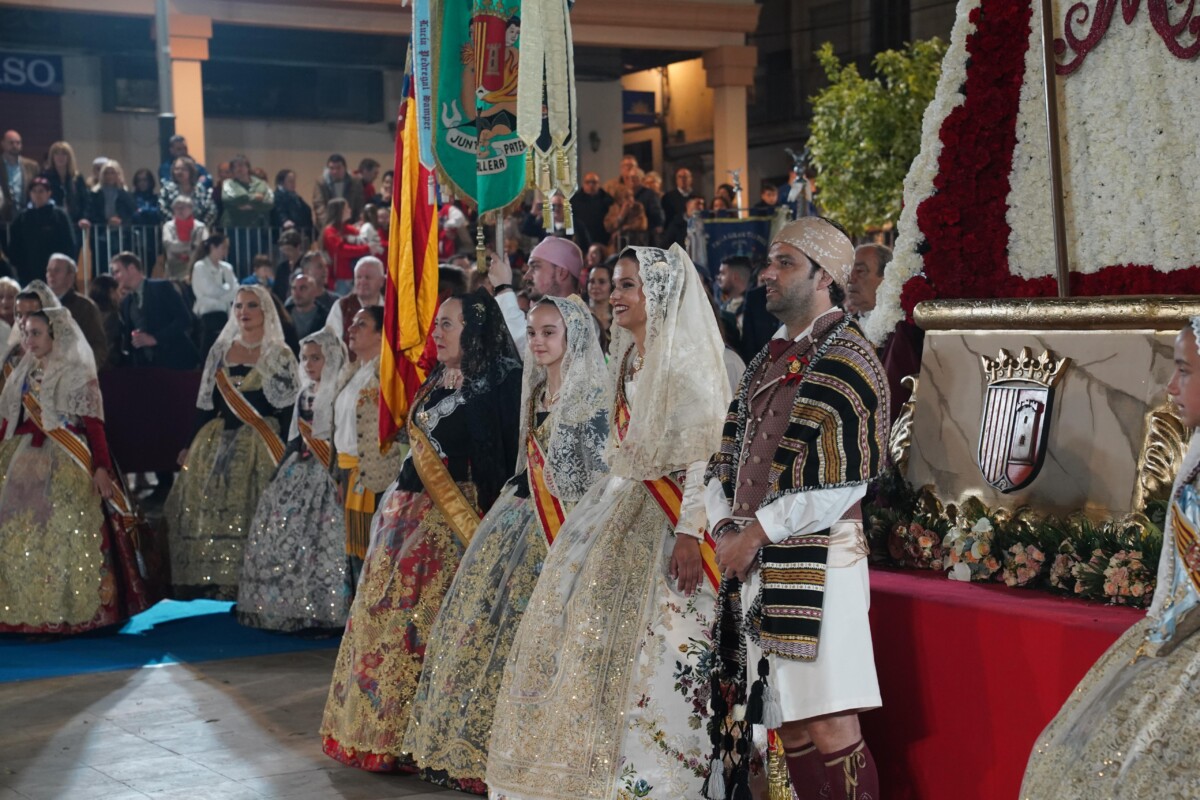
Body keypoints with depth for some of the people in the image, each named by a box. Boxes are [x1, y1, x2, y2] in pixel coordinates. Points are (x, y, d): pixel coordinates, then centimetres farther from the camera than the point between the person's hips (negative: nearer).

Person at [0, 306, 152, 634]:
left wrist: (101, 467, -18)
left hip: (66, 463, -6)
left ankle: (70, 610, 0)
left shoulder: (78, 373, -5)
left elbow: (94, 424, -10)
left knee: (65, 535, -7)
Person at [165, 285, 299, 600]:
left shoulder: (280, 356, 1)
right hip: (218, 442, 4)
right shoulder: (220, 351, 12)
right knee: (209, 511, 0)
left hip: (261, 444, -4)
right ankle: (211, 579, 5)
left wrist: (283, 453, -13)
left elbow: (287, 409, -3)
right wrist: (192, 446, 9)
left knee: (255, 513, -10)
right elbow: (206, 402, 13)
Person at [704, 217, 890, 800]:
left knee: (829, 729, -10)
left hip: (816, 561, -8)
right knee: (790, 730, 10)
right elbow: (725, 460, 18)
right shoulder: (768, 361, 18)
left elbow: (844, 480, -16)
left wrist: (757, 532, -13)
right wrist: (725, 528, 0)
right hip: (757, 566, 8)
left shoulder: (846, 359, -6)